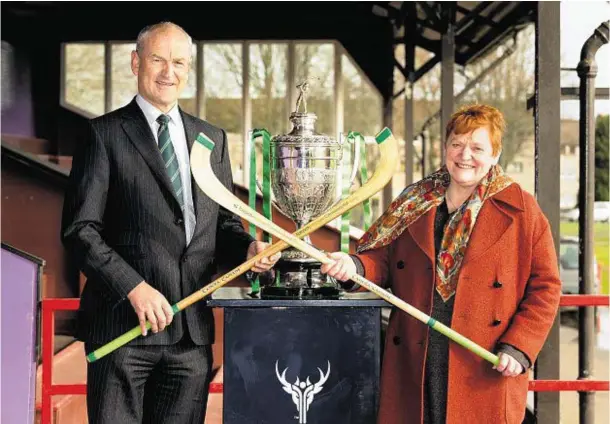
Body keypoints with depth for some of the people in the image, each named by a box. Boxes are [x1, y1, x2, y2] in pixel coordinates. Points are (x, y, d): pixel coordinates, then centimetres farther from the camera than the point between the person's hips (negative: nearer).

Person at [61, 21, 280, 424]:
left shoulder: (213, 138, 14)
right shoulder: (105, 133, 0)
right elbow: (80, 229, -6)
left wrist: (247, 246, -5)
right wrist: (134, 287, -17)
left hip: (192, 328, 4)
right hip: (124, 322, -4)